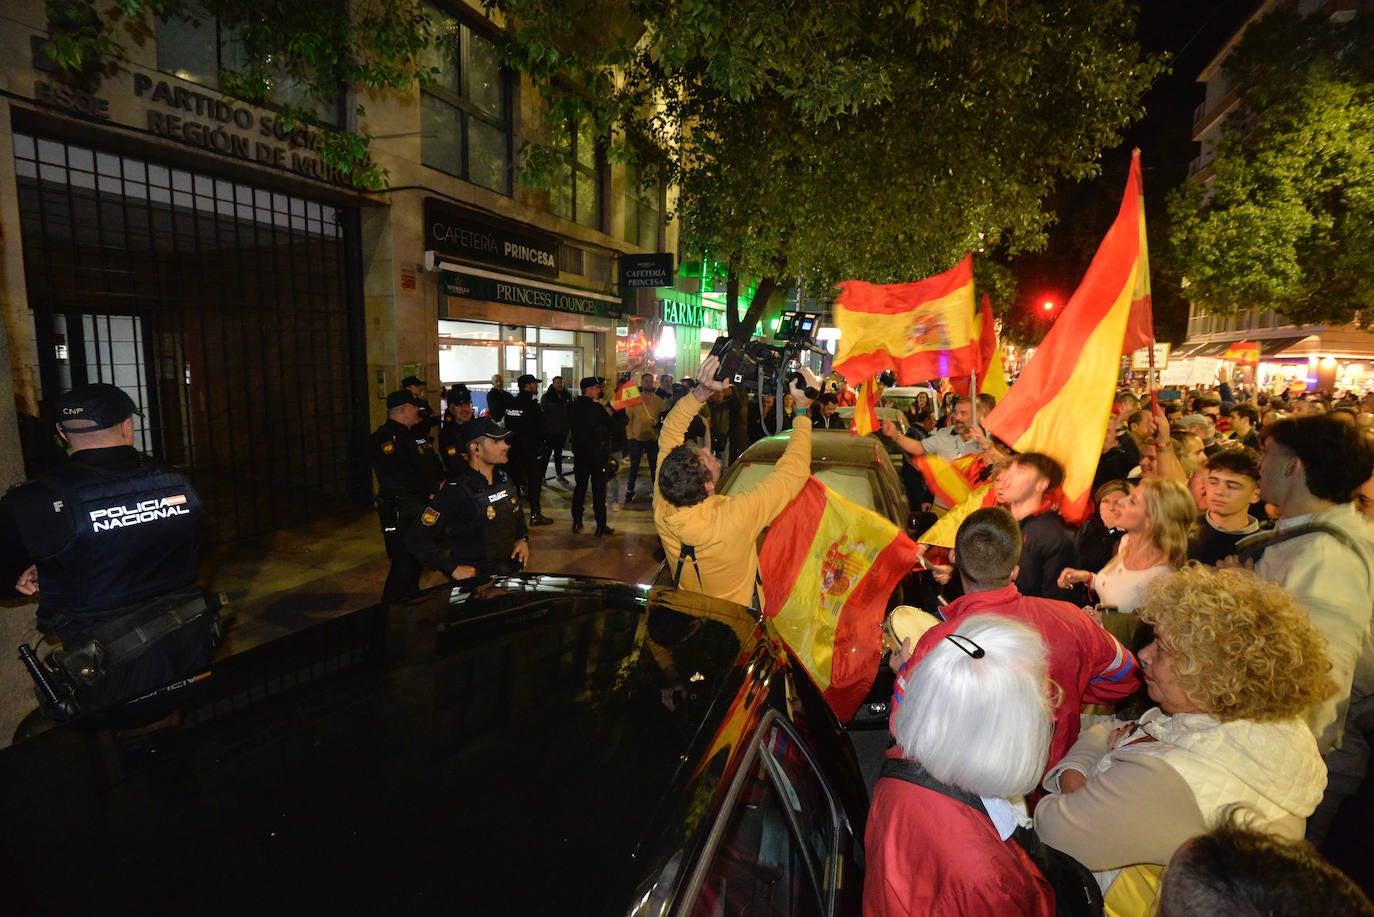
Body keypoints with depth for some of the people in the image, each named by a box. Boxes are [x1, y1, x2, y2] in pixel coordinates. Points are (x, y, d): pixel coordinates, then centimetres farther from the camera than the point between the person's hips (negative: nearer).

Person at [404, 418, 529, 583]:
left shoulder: (504, 479, 1)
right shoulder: (456, 492, -22)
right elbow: (416, 537, -24)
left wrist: (523, 539, 3)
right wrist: (453, 568, -23)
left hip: (511, 570, 7)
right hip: (475, 581, -7)